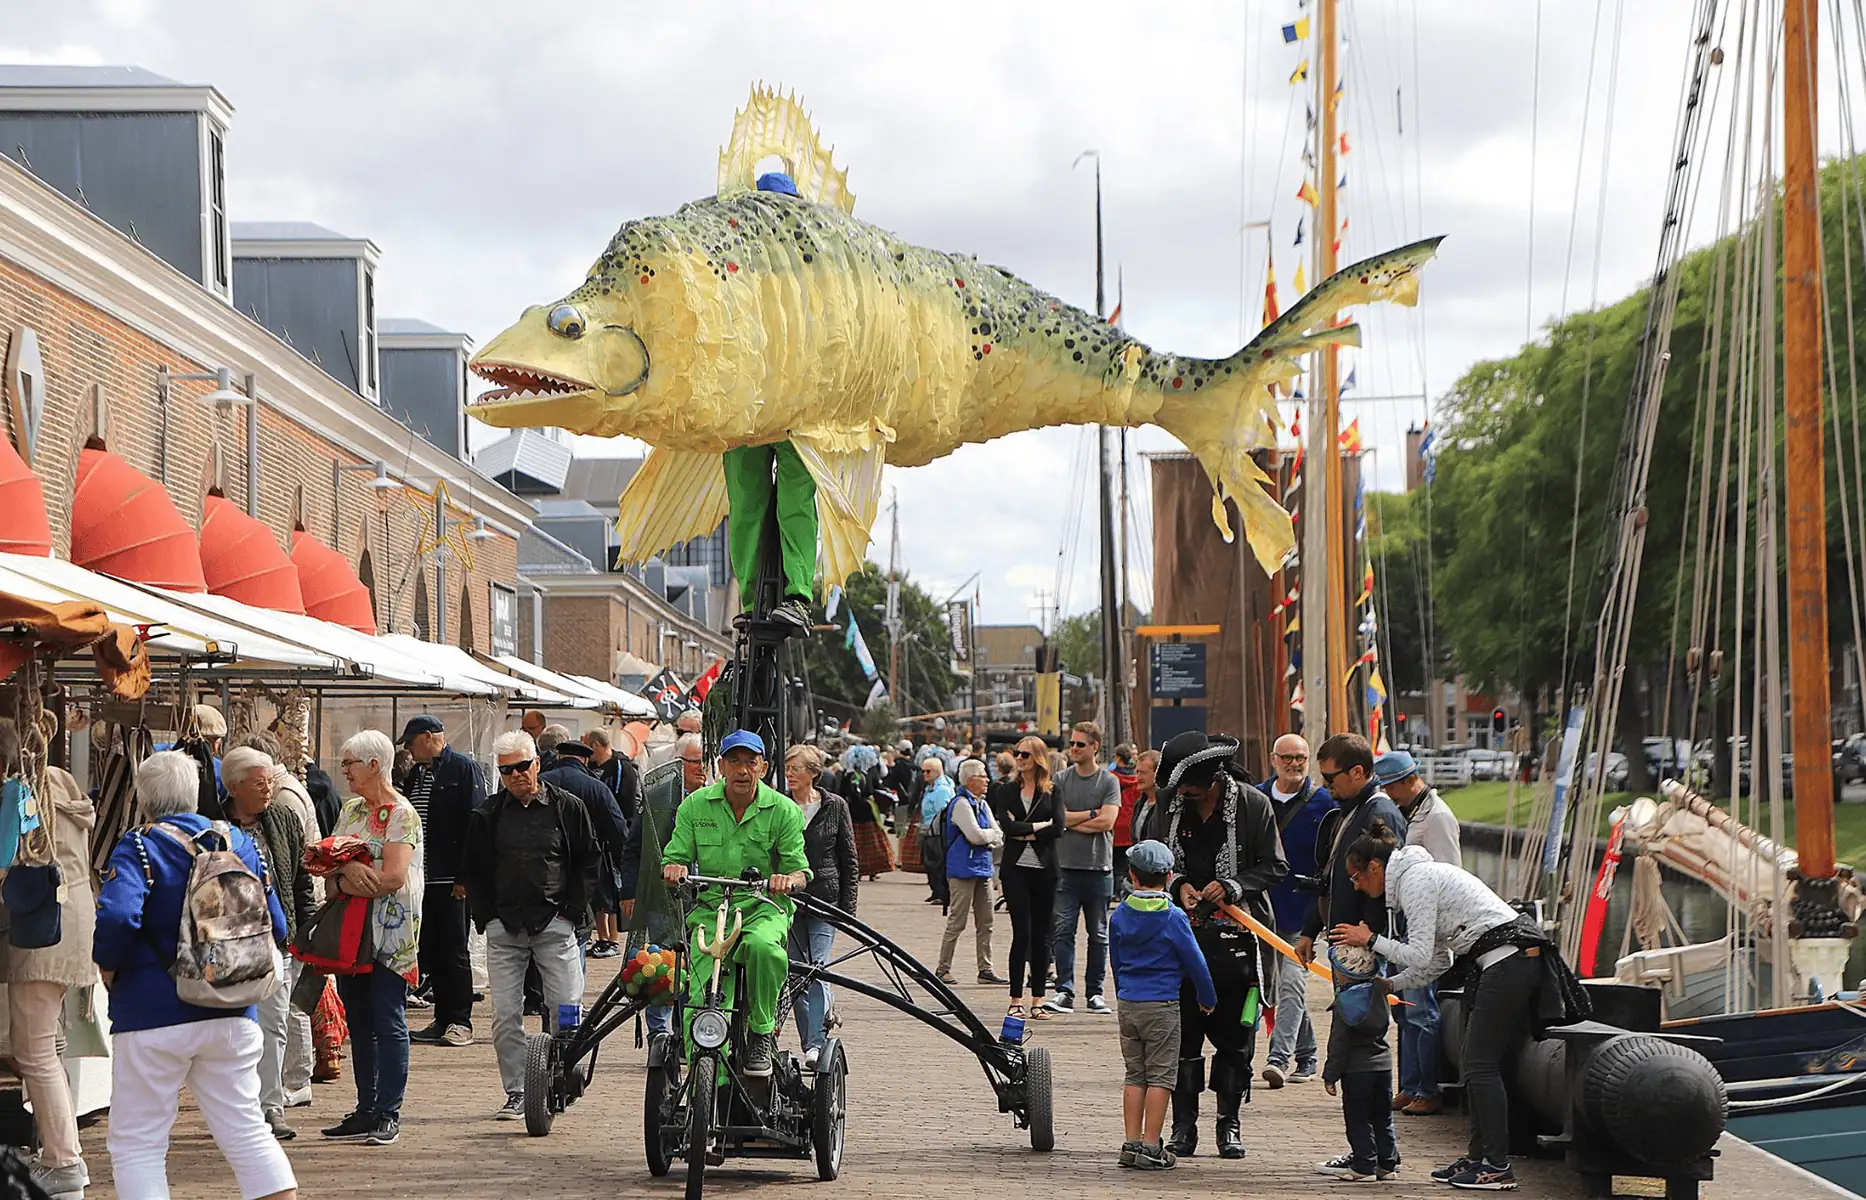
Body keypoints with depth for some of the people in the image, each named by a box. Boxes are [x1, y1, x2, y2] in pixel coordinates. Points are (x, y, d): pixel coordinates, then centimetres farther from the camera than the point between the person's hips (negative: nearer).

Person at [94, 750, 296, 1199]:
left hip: (153, 1016, -5)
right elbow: (275, 927, 8)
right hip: (233, 1017, 5)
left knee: (137, 1144, 4)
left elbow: (116, 916, -27)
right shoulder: (240, 843, 6)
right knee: (247, 1131, 12)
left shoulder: (139, 847, -11)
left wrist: (108, 967, -9)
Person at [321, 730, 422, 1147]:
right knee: (358, 1024, 10)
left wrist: (344, 883, -8)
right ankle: (366, 1111, 16)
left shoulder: (401, 814, -8)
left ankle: (388, 1115, -3)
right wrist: (346, 868, -15)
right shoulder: (350, 809, 16)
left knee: (388, 1024, -5)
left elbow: (393, 876, -18)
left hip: (389, 932, -8)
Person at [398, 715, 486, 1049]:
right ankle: (443, 1019, 15)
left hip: (451, 881, -8)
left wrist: (463, 877, -18)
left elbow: (473, 824, -13)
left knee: (453, 952, -4)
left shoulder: (464, 769, -7)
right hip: (422, 880, 8)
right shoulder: (417, 774, 17)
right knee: (430, 951, 9)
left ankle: (460, 1022, 1)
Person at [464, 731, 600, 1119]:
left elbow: (587, 864, 7)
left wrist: (572, 912, -1)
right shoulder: (488, 815, 9)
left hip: (555, 924, -2)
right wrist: (486, 918, 4)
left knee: (566, 1009, -5)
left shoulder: (567, 807, 4)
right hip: (504, 927, 2)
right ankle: (516, 1093, 6)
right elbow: (475, 872, 15)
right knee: (505, 1014, -1)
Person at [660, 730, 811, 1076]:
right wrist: (672, 868, -17)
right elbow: (674, 857, 8)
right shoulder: (696, 806, 6)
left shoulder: (783, 811, 2)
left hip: (763, 907, -1)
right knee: (700, 998, -17)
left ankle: (762, 1034, -21)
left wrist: (789, 879, -23)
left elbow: (799, 870, 1)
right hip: (711, 908, 1)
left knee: (763, 946, -38)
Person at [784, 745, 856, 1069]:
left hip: (825, 899, -2)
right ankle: (810, 1040, 14)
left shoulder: (835, 806, 2)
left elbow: (849, 860, 5)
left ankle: (816, 1043, -17)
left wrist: (847, 907, 0)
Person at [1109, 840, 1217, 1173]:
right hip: (1162, 1006, -5)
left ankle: (1131, 1144, 12)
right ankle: (1150, 1148, -2)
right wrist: (1207, 998, 11)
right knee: (1160, 1076, 0)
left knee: (1134, 1075, 12)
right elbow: (1194, 961, -4)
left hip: (1127, 1004, 5)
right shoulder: (1173, 917, -10)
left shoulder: (1119, 915, 4)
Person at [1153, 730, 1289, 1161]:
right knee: (1183, 1032, 1)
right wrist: (1178, 884, -3)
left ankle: (1229, 1123, 12)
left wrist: (1232, 886, -15)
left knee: (1234, 1035, 2)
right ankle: (1184, 1123, 8)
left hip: (1237, 935, -2)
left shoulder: (1253, 805, -5)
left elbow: (1274, 866, -1)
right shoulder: (1170, 804, 5)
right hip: (1185, 931, 2)